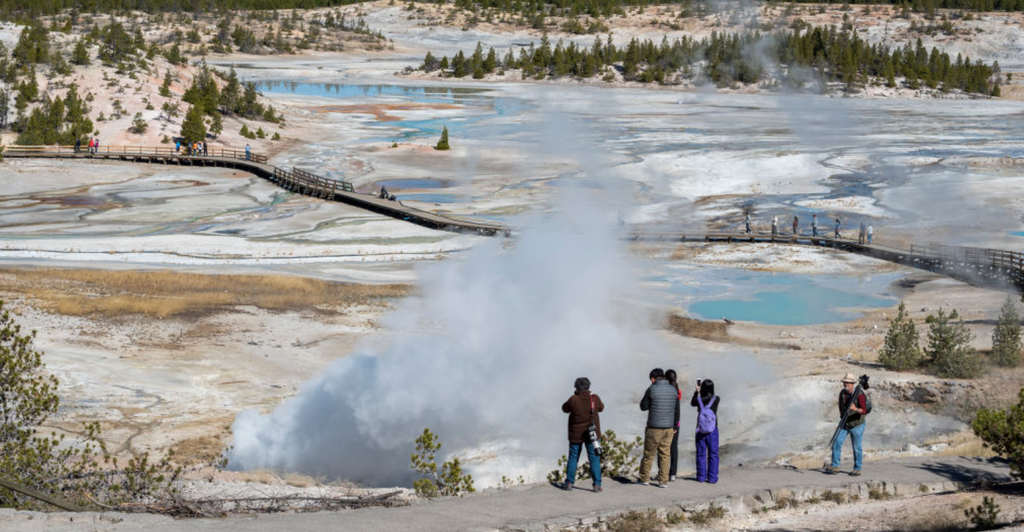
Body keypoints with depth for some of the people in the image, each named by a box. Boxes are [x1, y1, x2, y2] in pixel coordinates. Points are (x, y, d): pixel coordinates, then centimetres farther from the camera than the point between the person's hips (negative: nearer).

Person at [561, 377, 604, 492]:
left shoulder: (573, 400, -13)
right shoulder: (595, 399, -9)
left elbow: (565, 408, 4)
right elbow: (601, 408, 9)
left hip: (576, 434, 0)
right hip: (592, 434, 0)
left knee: (573, 458, 13)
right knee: (594, 459, 4)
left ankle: (569, 483, 16)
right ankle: (597, 485, -1)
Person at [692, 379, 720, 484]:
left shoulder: (699, 400, -12)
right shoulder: (716, 399, -12)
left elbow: (692, 403, 10)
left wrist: (697, 392, 15)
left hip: (701, 431, 0)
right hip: (713, 431, 0)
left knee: (701, 454, 10)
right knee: (713, 454, 6)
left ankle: (701, 476, 13)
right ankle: (712, 477, 4)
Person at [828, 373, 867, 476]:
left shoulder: (859, 395, -22)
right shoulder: (842, 393, -4)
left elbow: (864, 411, -31)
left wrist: (856, 409, -48)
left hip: (856, 425, -5)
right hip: (844, 424, 5)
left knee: (857, 447, 5)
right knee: (836, 443, -6)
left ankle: (857, 469, 18)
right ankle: (835, 467, 1)